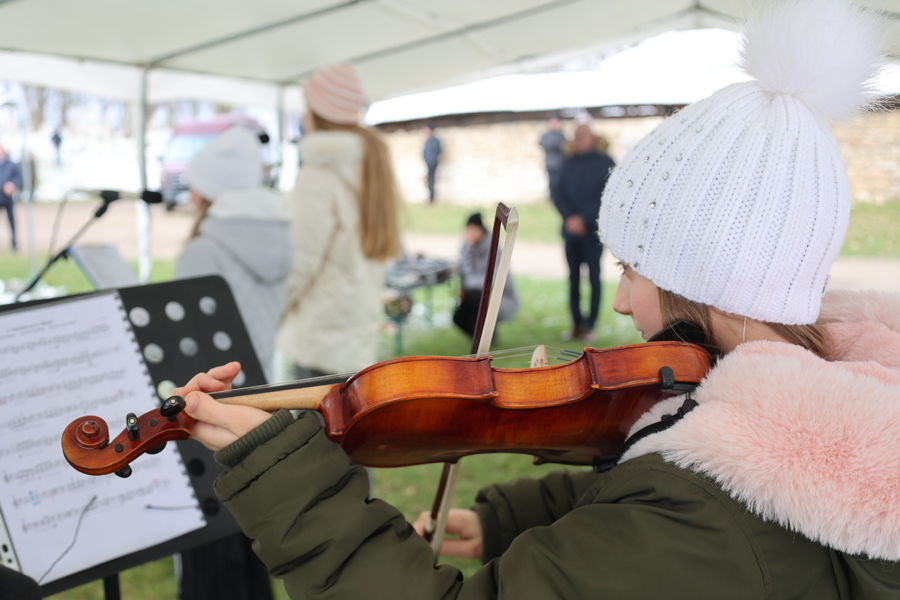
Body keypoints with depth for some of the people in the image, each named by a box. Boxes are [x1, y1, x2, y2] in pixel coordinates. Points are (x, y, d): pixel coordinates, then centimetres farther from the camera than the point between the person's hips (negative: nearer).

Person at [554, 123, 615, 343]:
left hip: (593, 231, -4)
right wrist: (569, 217, -10)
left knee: (594, 277, 2)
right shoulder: (569, 163, 10)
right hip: (571, 230, 4)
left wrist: (583, 218, -16)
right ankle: (576, 324, 15)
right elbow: (559, 193, 6)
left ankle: (590, 325, 8)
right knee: (574, 277, 8)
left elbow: (606, 197, -10)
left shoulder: (605, 163, -3)